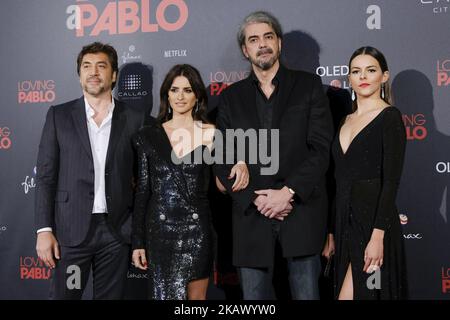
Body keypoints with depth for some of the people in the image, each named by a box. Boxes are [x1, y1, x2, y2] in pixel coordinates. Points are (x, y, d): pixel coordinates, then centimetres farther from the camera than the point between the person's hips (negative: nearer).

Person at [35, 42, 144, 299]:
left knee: (111, 296, 9)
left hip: (117, 231, 1)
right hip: (71, 229, -1)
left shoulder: (134, 120, 4)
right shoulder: (59, 115, 4)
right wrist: (44, 230, -5)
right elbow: (46, 176, 2)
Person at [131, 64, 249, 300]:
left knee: (197, 296, 7)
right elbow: (142, 191, 5)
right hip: (159, 230, 0)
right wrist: (137, 243, 2)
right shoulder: (147, 137, 5)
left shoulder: (210, 134, 2)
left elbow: (226, 182, 7)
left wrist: (240, 163, -16)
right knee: (164, 293, -1)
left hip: (197, 230, 0)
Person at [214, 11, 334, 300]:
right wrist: (255, 199, -9)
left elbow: (321, 148, -4)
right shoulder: (231, 97, 11)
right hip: (252, 214, 2)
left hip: (302, 210, -2)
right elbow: (223, 159, 4)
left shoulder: (308, 85, 6)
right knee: (254, 295, 9)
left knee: (306, 293, 5)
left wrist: (288, 192, -14)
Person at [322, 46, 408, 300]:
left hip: (373, 220, -7)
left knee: (350, 294, -8)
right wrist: (332, 232, 13)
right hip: (344, 222, 7)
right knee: (358, 293, 12)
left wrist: (378, 236, -20)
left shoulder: (390, 117, -6)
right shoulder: (346, 121, 14)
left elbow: (391, 181, -14)